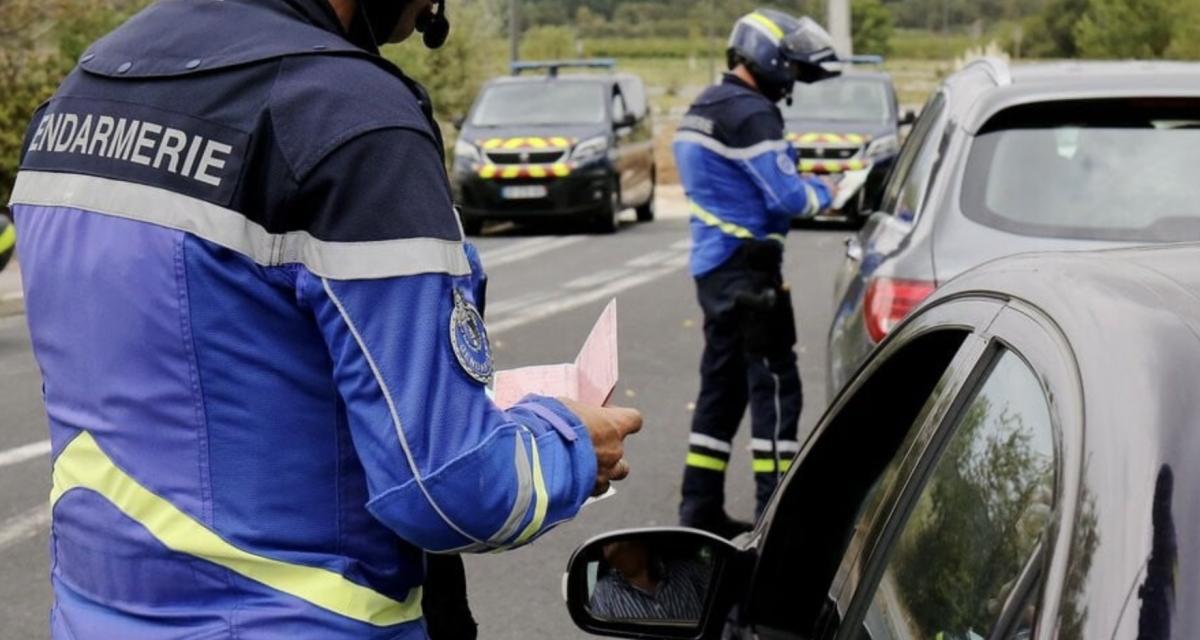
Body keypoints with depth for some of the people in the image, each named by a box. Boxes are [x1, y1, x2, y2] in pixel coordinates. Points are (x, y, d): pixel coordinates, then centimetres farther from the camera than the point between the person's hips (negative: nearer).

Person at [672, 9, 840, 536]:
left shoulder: (703, 109, 16)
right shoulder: (750, 115, -15)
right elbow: (788, 197, -18)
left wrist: (806, 190, 10)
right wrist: (825, 192, 1)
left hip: (712, 264, 10)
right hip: (746, 268, -10)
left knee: (722, 384, 13)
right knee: (773, 384, -6)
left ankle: (700, 507, 16)